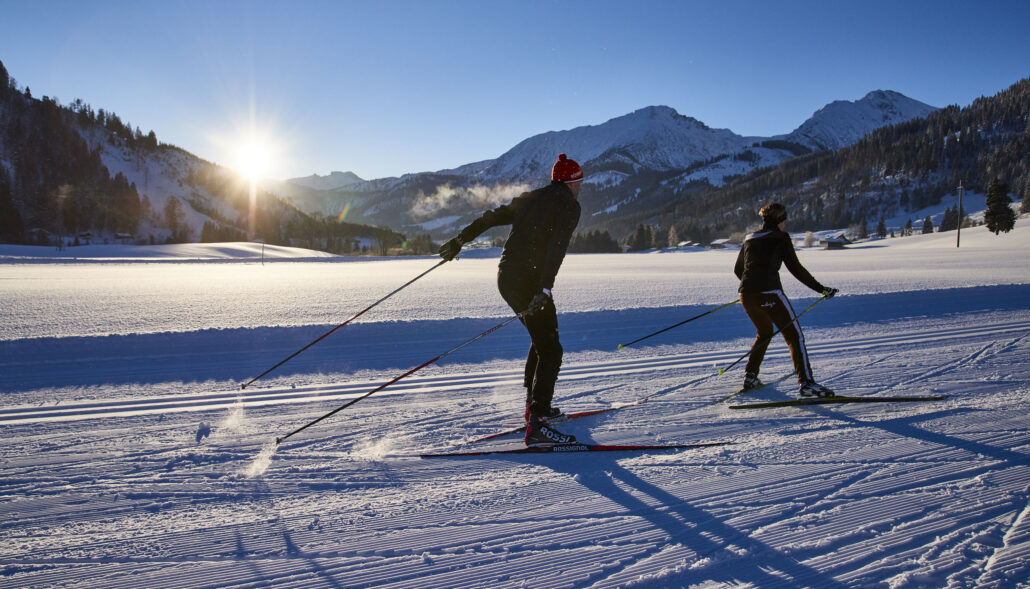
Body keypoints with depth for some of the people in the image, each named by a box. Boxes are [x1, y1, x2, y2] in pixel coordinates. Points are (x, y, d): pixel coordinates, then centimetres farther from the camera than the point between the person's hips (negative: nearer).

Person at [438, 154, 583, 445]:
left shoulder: (529, 198, 18)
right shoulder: (569, 205, -3)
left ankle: (535, 405, 30)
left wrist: (460, 240, 32)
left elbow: (490, 217, 22)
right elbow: (557, 248, -19)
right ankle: (536, 425, -16)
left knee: (542, 336, 24)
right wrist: (545, 289, -27)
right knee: (550, 350, -8)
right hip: (529, 280, -8)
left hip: (506, 276, 8)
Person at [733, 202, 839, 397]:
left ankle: (750, 377, 25)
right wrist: (820, 289, 3)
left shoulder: (749, 239, 19)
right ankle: (806, 383, -13)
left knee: (765, 333, 27)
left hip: (746, 295, 6)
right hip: (769, 293, -6)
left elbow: (737, 269, 26)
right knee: (794, 336, -1)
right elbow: (795, 268, -3)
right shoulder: (780, 237, 1)